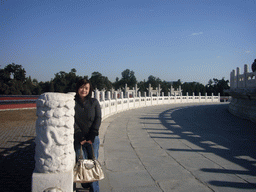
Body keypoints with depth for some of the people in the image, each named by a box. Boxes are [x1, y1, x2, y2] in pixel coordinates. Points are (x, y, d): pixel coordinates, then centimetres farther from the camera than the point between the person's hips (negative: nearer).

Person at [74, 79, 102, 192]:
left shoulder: (94, 102, 6)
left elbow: (98, 119, 0)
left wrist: (92, 136, -11)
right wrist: (80, 136, -12)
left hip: (93, 139, 0)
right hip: (78, 139, 0)